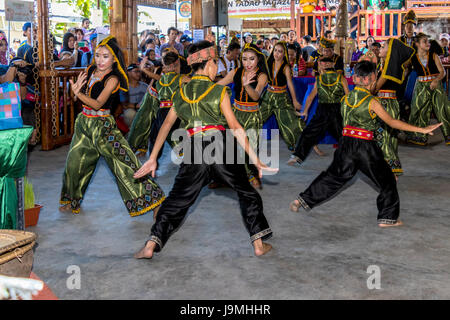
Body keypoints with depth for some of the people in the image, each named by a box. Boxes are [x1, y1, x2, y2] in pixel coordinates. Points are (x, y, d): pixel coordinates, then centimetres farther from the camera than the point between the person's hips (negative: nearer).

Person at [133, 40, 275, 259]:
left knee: (177, 200, 12)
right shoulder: (219, 91, 0)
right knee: (246, 192, 14)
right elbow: (235, 127, -4)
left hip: (193, 150, 3)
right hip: (220, 147, -3)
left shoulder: (181, 93, 12)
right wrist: (255, 159, -2)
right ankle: (259, 243, 14)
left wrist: (152, 159, 16)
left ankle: (151, 245, 5)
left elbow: (166, 125, 12)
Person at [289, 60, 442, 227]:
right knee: (386, 180, 11)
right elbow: (391, 122, -14)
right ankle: (387, 218, 14)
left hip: (346, 142, 6)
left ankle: (303, 200, 19)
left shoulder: (347, 97, 4)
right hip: (365, 145, -6)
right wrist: (421, 130, -13)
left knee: (333, 175, 19)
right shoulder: (371, 101, -13)